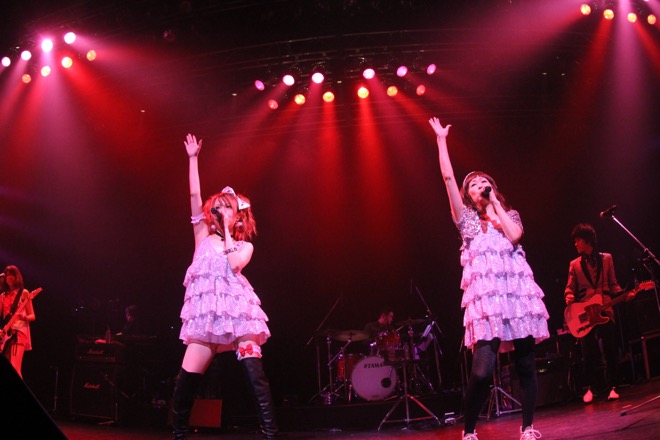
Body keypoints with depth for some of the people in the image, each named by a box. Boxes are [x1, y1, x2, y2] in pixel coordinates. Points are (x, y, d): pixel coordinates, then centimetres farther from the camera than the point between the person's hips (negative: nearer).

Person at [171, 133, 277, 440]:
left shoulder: (244, 246, 14)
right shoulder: (203, 237, 19)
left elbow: (235, 264, -9)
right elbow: (195, 195, 12)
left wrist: (227, 232, 3)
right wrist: (192, 158, 11)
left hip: (236, 309, -2)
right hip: (206, 314, 2)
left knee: (255, 374, -12)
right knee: (186, 378, -5)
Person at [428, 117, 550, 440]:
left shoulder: (510, 215, 19)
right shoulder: (466, 218, 15)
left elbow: (514, 235, -5)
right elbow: (448, 177, 7)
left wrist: (495, 205, 6)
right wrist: (441, 140, 9)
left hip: (517, 291, 2)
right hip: (486, 294, -2)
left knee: (526, 364, 3)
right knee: (482, 370, -15)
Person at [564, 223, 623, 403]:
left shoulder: (606, 258, 9)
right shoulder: (575, 264, 9)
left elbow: (613, 285, 11)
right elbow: (570, 288, 6)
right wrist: (569, 297, -16)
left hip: (605, 311, 0)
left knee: (610, 351, -2)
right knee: (589, 353, -1)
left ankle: (612, 387, 7)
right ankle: (589, 388, 9)